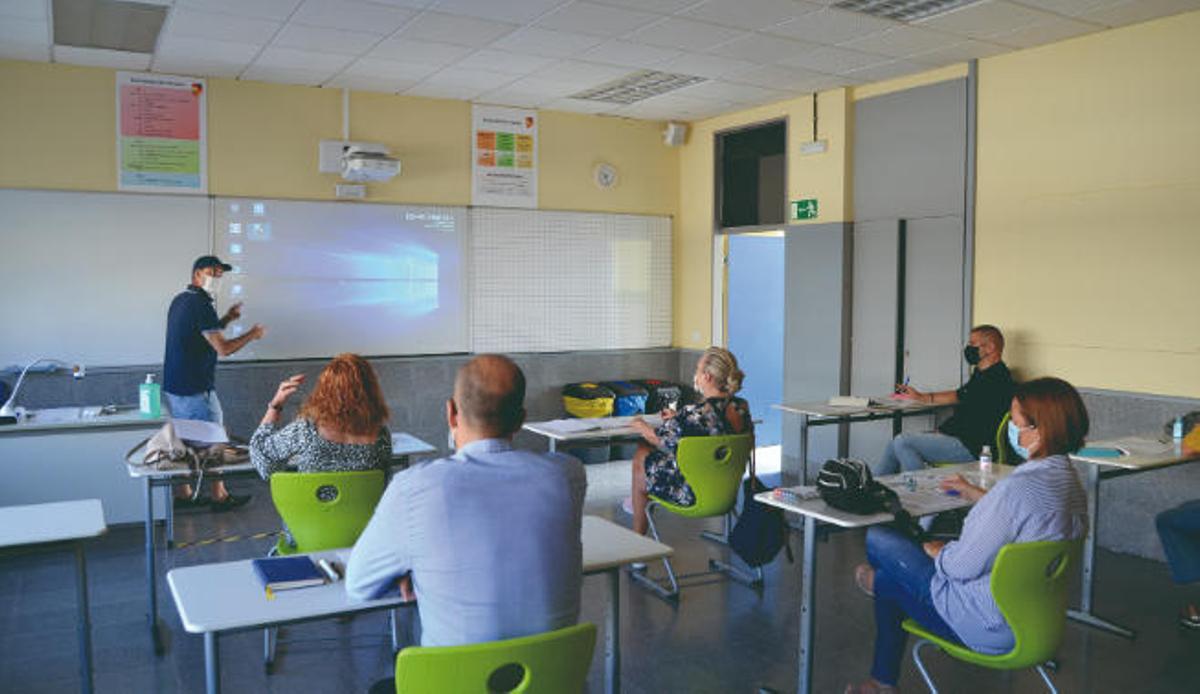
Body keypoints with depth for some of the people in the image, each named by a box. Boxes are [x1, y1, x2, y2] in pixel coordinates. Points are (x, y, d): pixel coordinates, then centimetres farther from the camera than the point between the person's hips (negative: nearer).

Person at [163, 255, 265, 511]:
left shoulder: (180, 300, 12)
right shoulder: (200, 305, -18)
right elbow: (223, 348, -19)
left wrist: (226, 319, 16)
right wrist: (252, 334, -6)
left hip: (173, 386, 9)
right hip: (195, 390, -9)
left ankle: (183, 494, 24)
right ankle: (220, 497, 13)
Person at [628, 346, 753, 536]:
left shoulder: (695, 415, -30)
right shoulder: (742, 407, -8)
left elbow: (662, 441, -13)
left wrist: (643, 428, 8)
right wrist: (677, 418, 18)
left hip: (696, 494, -7)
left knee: (641, 458, 19)